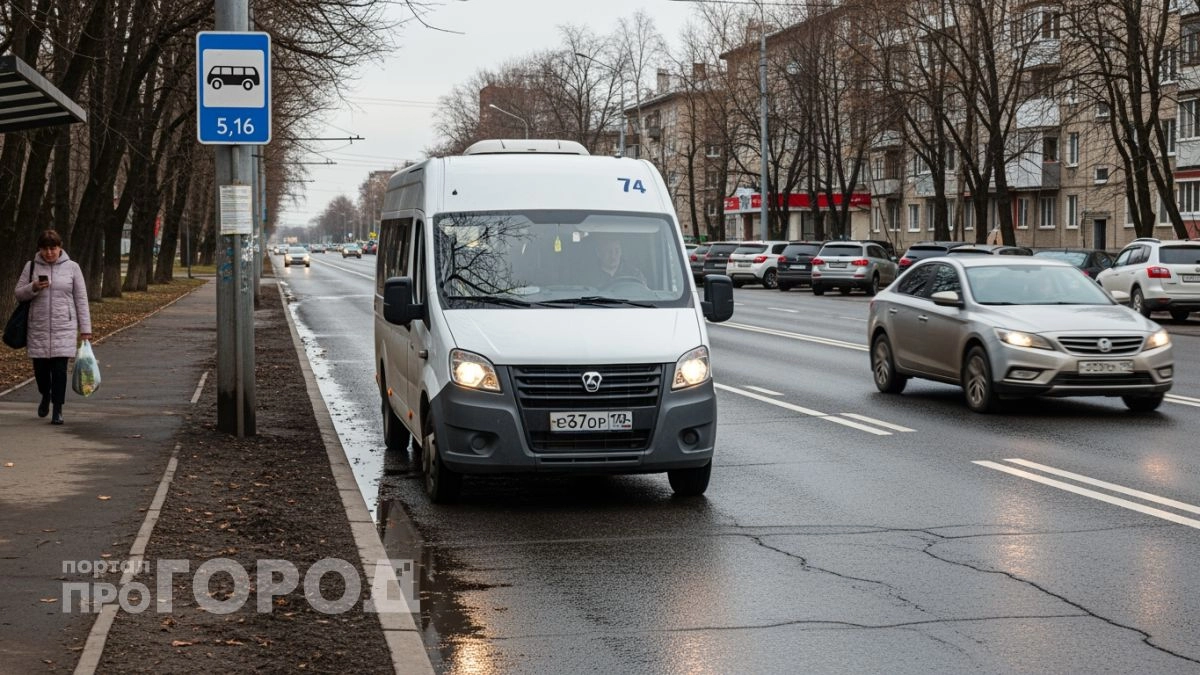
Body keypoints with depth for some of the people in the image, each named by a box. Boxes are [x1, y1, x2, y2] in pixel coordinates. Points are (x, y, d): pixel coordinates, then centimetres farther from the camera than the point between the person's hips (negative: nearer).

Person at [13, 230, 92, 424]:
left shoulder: (72, 267, 2)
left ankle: (57, 409, 3)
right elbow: (18, 294, 7)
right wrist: (33, 288, -15)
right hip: (38, 328, 2)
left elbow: (81, 299, 4)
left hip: (64, 328, -2)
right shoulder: (31, 267, 5)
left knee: (59, 368, -6)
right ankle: (45, 396, 36)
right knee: (40, 367, 7)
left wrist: (85, 328, 1)